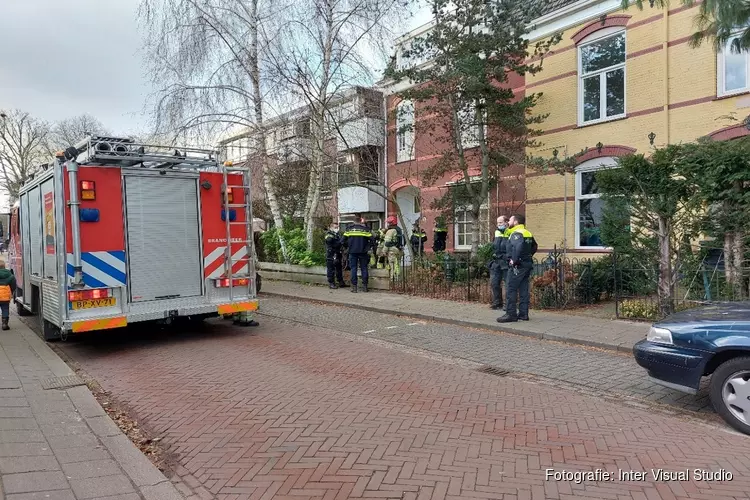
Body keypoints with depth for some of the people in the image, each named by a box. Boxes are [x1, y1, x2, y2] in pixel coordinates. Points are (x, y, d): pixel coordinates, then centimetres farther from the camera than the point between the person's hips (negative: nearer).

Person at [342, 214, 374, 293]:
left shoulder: (349, 228, 2)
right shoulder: (365, 228, 0)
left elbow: (344, 241, 2)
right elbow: (371, 240, -5)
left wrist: (348, 247, 17)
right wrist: (367, 248, 8)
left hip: (352, 251, 0)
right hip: (363, 252, 0)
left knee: (353, 269, 3)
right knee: (364, 268, 7)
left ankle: (354, 287, 0)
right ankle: (364, 286, 8)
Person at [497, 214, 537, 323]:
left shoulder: (516, 233, -13)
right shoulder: (528, 233, 16)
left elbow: (519, 247, -31)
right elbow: (534, 247, 25)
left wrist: (514, 260, -23)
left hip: (517, 266, -9)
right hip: (527, 264, 9)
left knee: (511, 290, -6)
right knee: (523, 290, 11)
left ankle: (510, 314, -6)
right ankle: (523, 313, 13)